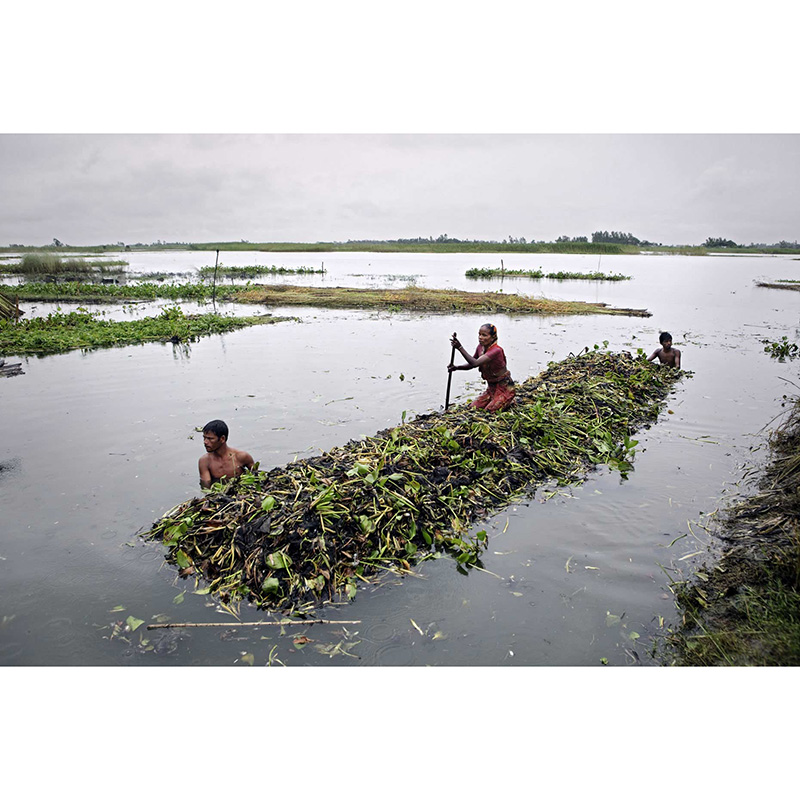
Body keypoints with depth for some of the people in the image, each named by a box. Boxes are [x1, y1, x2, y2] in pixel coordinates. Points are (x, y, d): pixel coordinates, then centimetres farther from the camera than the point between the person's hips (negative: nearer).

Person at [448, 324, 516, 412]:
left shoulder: (496, 350, -29)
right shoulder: (480, 347, -4)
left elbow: (475, 363, -39)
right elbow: (471, 364, 8)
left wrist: (460, 348, -45)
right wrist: (456, 367, -11)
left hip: (504, 387, -7)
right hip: (491, 386, 7)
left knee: (490, 410, -17)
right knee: (474, 406, -3)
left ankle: (510, 401, 8)